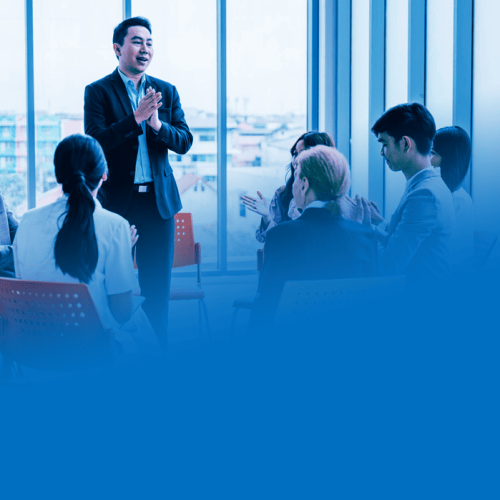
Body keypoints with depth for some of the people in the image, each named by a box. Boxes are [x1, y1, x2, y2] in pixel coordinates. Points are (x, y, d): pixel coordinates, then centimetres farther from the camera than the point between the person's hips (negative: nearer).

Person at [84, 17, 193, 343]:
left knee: (158, 287, 7)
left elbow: (184, 143, 3)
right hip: (116, 200, -3)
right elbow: (97, 141, -13)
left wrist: (157, 123, -16)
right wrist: (136, 117, -23)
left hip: (159, 199, 3)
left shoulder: (167, 92, 10)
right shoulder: (98, 92, 0)